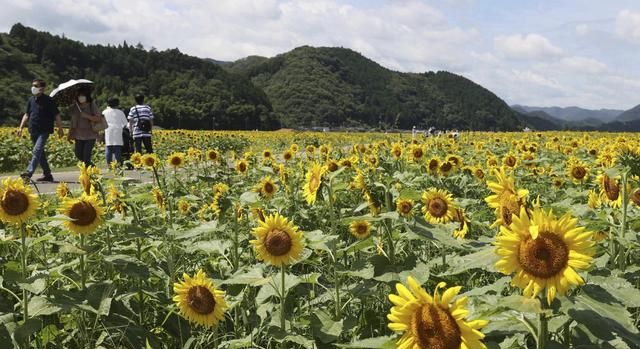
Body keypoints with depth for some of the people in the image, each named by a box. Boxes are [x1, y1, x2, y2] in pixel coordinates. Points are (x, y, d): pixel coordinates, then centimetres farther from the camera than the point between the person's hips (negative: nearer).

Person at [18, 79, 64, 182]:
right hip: (33, 131, 7)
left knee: (36, 151, -20)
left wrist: (60, 129, -4)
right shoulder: (31, 100, 11)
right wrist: (21, 127, 12)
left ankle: (29, 173, -29)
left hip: (44, 131, -7)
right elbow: (27, 115, 19)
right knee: (40, 153, 11)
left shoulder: (48, 100, -6)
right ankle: (47, 175, 19)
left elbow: (57, 115, -2)